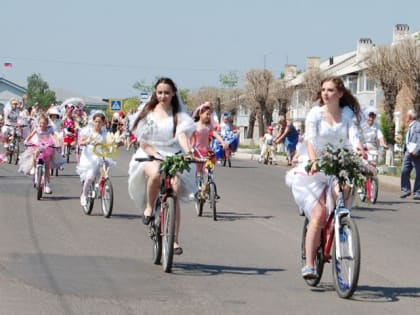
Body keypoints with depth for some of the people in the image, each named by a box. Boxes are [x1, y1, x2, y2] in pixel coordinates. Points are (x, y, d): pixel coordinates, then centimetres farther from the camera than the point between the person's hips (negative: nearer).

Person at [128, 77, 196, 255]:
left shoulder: (179, 115, 7)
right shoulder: (148, 114, 6)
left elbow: (182, 135, -10)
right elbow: (143, 143, 1)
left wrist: (188, 151, -31)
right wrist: (157, 155, -16)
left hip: (174, 157, 1)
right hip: (150, 156, -1)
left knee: (174, 190, -21)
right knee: (155, 174, -38)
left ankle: (174, 239, -13)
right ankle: (149, 207, -9)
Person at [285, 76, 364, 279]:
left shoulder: (348, 114, 3)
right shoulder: (315, 113, -3)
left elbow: (354, 137, -10)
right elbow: (310, 140, -16)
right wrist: (313, 161, -35)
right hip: (316, 169, -2)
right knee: (318, 214, -15)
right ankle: (309, 265, -14)